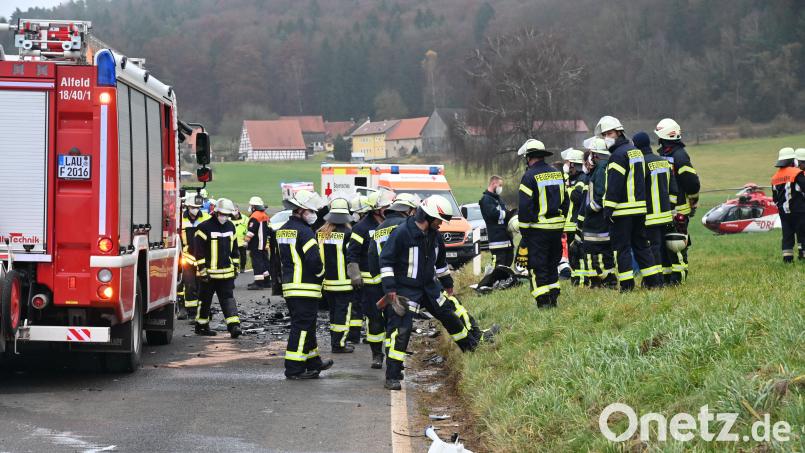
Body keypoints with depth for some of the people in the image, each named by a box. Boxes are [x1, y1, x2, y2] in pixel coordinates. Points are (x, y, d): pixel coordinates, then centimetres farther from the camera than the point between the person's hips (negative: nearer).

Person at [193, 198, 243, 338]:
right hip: (209, 273, -5)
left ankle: (234, 325, -13)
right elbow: (199, 251, -11)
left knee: (228, 298, -4)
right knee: (205, 300, 6)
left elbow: (234, 248, 20)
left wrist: (236, 266, 18)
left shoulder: (230, 227, 10)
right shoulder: (205, 227, -10)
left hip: (226, 272, 5)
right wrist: (202, 270, -14)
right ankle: (201, 326, 18)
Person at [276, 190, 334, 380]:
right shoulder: (303, 231, -16)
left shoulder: (282, 230, 15)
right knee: (302, 326, -6)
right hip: (305, 287, -9)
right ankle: (294, 369, -6)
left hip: (288, 285, 10)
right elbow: (313, 259, -21)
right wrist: (321, 274, -4)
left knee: (306, 326, 18)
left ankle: (314, 361, 28)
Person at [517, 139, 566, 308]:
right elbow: (565, 201, 17)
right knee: (552, 265, 17)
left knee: (537, 267, -2)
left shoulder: (529, 176, -12)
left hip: (538, 228, -7)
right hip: (557, 227, 7)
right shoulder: (558, 174, 10)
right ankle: (553, 298, 19)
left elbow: (525, 206, -14)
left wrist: (524, 229, -7)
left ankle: (543, 302, -6)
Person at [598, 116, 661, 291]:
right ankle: (653, 281, 12)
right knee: (641, 245, 14)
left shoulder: (618, 155, -13)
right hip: (640, 208, 9)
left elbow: (614, 185, -18)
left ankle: (627, 284, -4)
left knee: (622, 247, -3)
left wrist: (608, 209, -17)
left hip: (622, 210, -9)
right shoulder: (636, 151, 16)